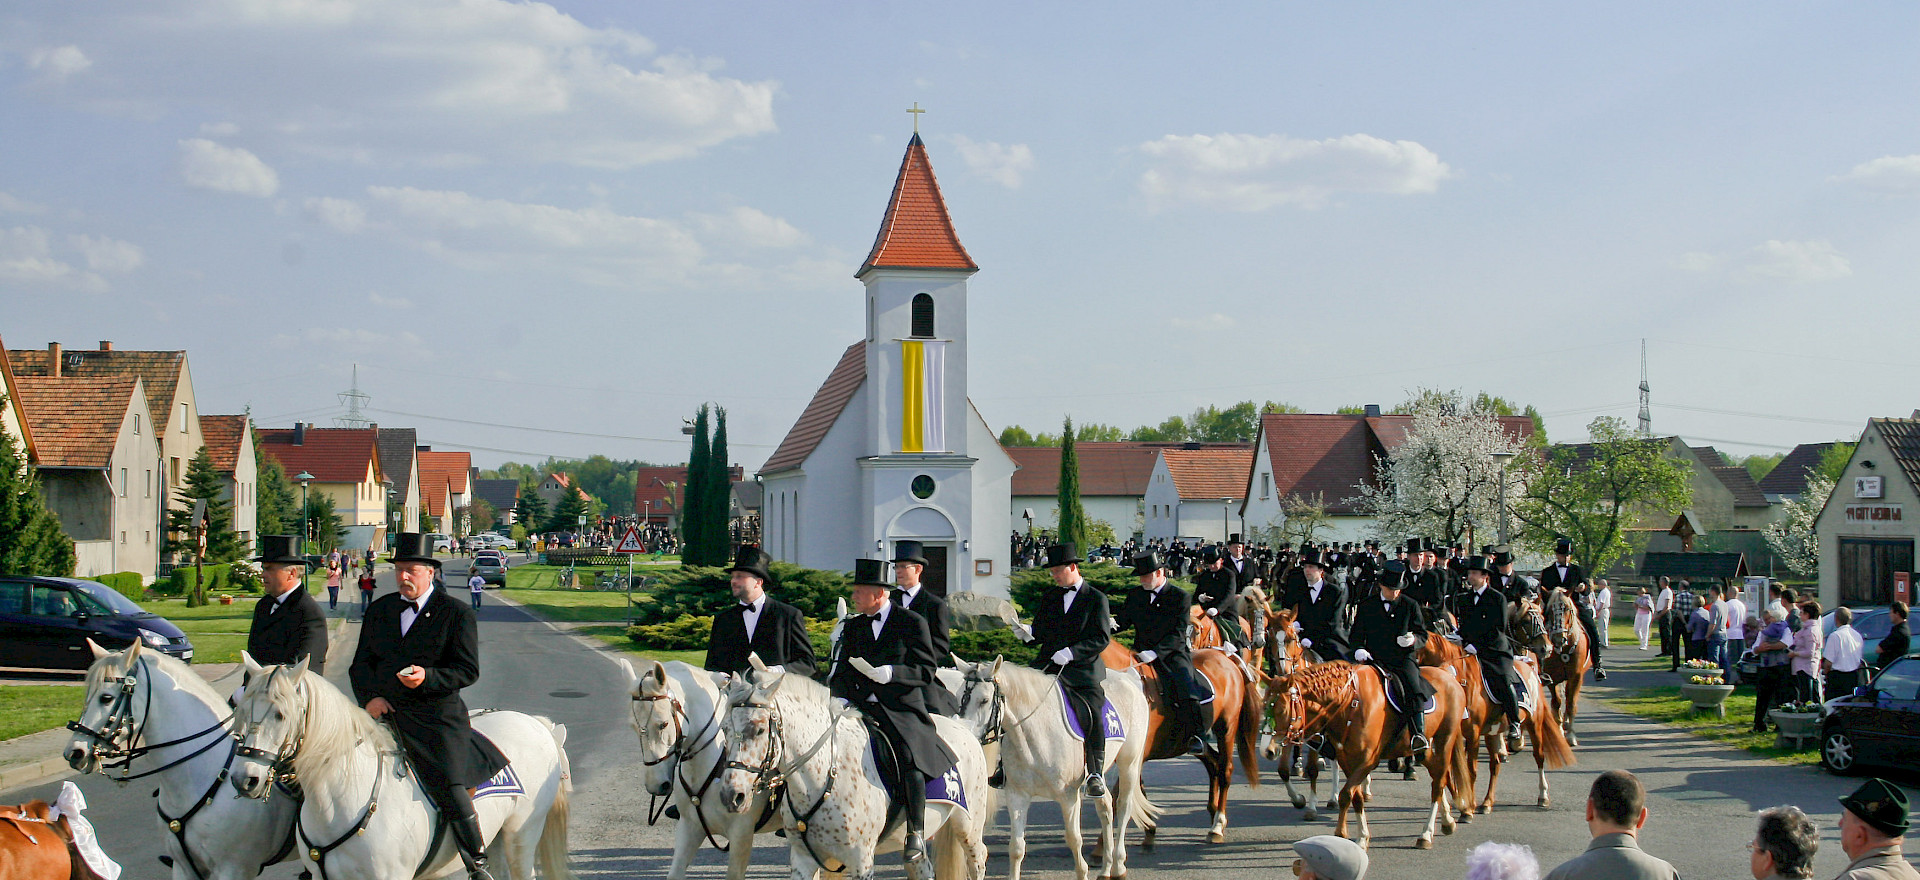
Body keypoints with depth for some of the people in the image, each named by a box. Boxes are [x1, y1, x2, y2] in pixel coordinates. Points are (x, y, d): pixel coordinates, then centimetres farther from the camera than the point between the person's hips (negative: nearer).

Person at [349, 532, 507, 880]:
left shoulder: (457, 614, 1)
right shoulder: (379, 609, 15)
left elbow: (468, 670, -3)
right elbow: (361, 663, 17)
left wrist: (428, 677, -21)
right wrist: (370, 696, -3)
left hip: (436, 714, -5)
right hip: (384, 710, 5)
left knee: (450, 786, -19)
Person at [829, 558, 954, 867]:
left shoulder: (912, 623, 0)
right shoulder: (852, 627, 15)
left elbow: (926, 671, -5)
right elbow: (839, 672, 14)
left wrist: (890, 673, -20)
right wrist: (842, 698, -6)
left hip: (904, 710, -5)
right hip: (863, 709, 5)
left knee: (909, 760, -30)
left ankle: (916, 835, -16)